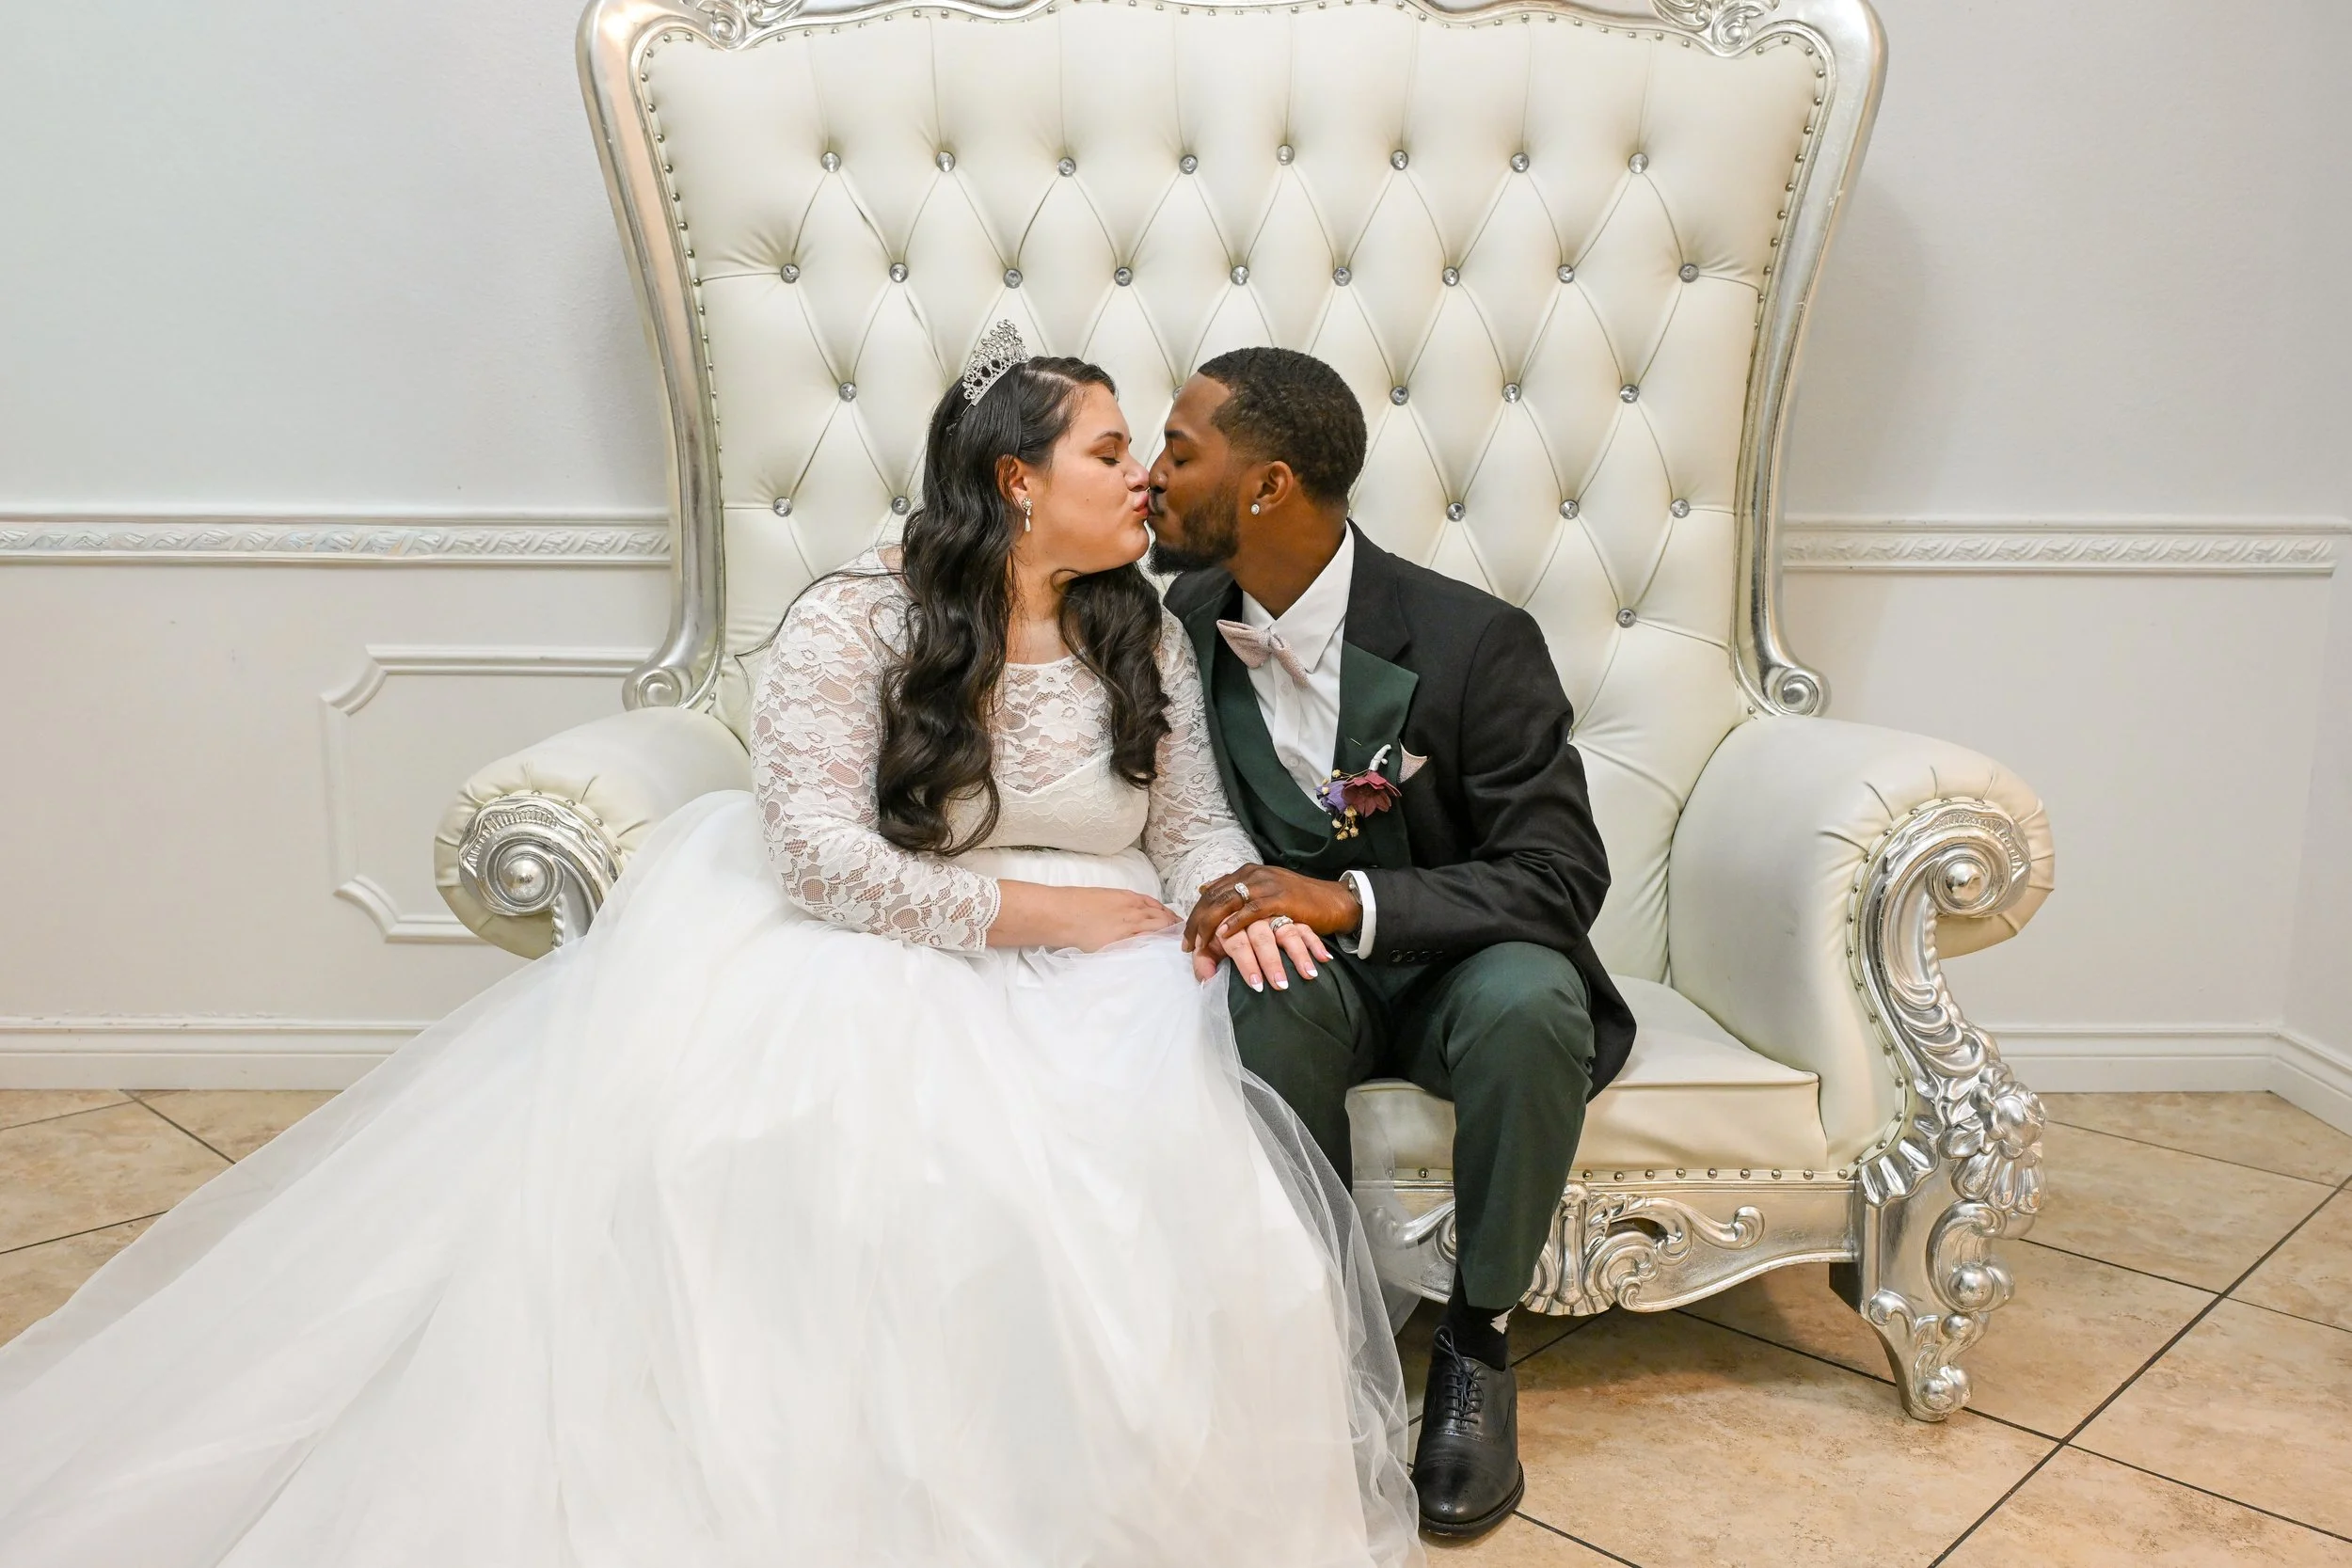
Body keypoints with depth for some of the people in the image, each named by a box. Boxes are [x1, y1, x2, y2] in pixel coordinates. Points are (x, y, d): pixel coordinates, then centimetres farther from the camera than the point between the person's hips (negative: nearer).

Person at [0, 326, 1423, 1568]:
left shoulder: (1147, 634, 11)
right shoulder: (858, 620, -6)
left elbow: (1195, 824, 12)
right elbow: (821, 856, -13)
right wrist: (1024, 909, -14)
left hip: (1087, 969, 4)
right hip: (878, 960, -3)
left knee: (1171, 1183, -26)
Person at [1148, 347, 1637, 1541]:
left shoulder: (1474, 641, -17)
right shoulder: (1184, 627, -4)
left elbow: (1561, 877, -19)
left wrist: (1351, 900, -33)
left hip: (1454, 967, -2)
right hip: (1300, 974, 2)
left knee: (1527, 1000, -35)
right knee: (1272, 991, -32)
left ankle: (1477, 1340, -12)